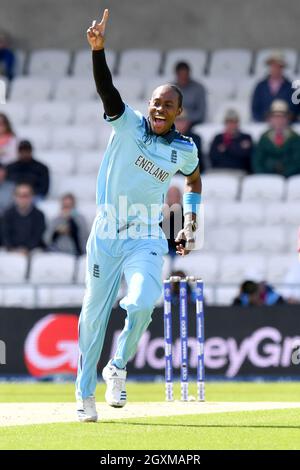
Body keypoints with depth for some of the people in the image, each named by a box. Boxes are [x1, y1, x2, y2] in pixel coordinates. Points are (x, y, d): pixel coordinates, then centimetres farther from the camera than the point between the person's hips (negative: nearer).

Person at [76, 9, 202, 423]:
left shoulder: (185, 150, 3)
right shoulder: (128, 125, -5)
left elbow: (194, 180, 24)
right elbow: (107, 90, -22)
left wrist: (191, 224, 13)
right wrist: (98, 50, -38)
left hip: (146, 241, 1)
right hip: (105, 236, -1)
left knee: (141, 303, -23)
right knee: (94, 315, 3)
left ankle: (118, 368, 4)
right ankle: (85, 392, 19)